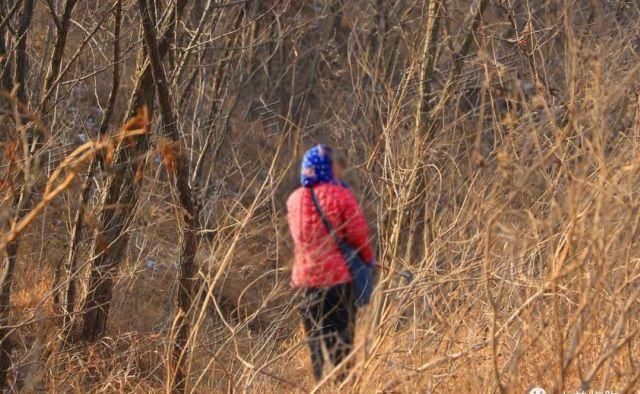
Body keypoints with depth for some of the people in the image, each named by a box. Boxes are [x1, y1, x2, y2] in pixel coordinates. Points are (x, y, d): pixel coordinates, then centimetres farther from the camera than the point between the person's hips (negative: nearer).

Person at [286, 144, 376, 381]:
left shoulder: (294, 200, 6)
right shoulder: (341, 196, -11)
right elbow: (358, 234, -10)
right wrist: (368, 257, 7)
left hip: (306, 276, 5)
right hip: (337, 275, -5)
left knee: (316, 339, 11)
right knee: (341, 338, 1)